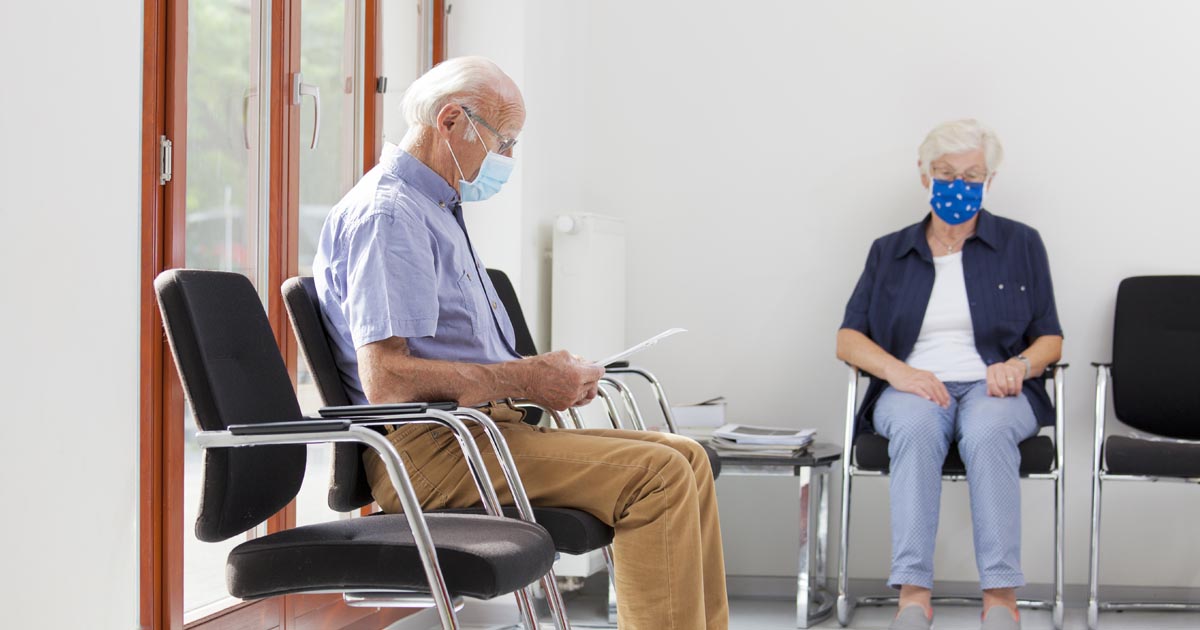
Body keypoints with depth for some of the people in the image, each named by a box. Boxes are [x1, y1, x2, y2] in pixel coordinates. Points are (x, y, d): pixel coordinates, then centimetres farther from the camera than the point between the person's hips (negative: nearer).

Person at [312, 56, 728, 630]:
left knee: (684, 459, 2)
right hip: (426, 450, -11)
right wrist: (523, 379, -17)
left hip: (475, 429, 11)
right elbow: (386, 379, -22)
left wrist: (548, 377, 10)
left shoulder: (435, 210, 23)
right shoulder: (387, 213, -11)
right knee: (657, 475, -21)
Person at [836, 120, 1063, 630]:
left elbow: (1050, 338, 13)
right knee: (915, 429, -37)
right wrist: (898, 371, -12)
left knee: (987, 432, -38)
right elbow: (848, 339, 8)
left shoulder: (1021, 244, 15)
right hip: (912, 387, 1)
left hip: (994, 387, 0)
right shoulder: (890, 253, 16)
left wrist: (1019, 365, -10)